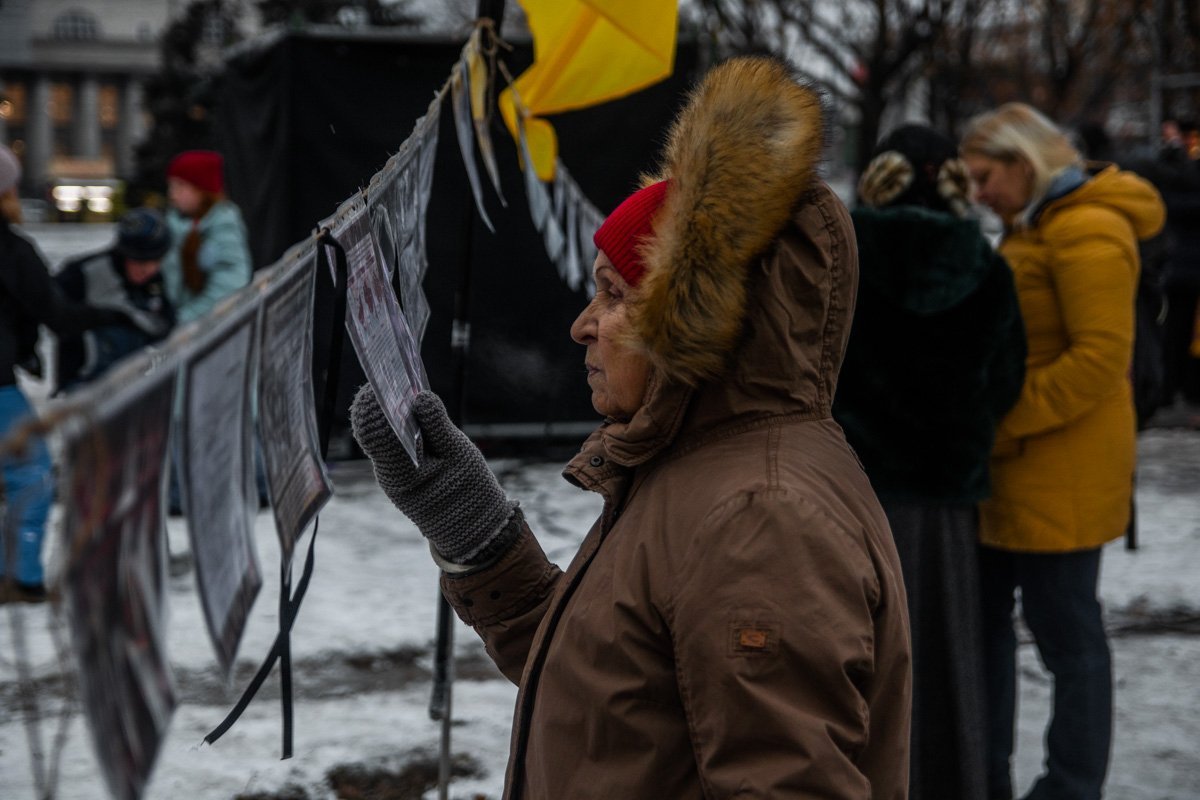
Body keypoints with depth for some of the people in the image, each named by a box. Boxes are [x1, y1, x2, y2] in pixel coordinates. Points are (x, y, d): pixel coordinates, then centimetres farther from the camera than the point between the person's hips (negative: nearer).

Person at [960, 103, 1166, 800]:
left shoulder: (1089, 231, -14)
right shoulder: (1033, 226, 17)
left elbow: (1102, 357, -22)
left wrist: (1003, 420, -22)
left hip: (1061, 471, -10)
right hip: (1012, 467, 10)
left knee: (1066, 631, -1)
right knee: (984, 616, 14)